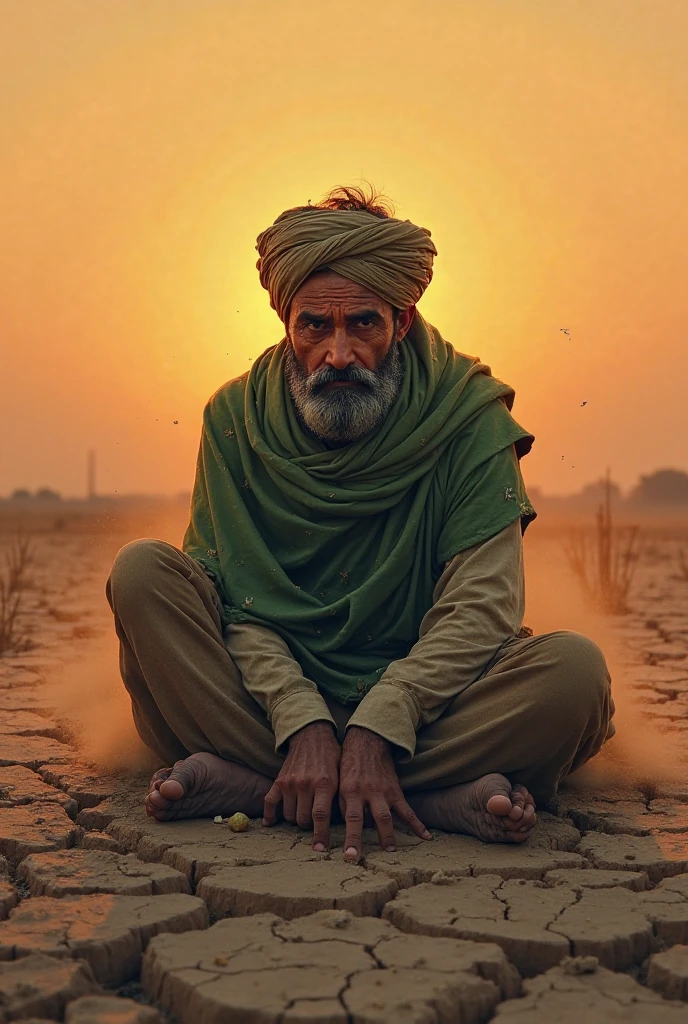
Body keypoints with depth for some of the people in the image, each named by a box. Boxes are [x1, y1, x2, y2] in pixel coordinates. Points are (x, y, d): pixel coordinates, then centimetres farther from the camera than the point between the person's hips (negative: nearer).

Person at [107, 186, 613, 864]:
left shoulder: (466, 412, -6)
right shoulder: (237, 417, -1)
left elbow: (482, 604, -14)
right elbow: (234, 595, -9)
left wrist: (378, 729, -27)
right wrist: (303, 724, -25)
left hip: (419, 709, -1)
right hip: (273, 703, 2)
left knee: (575, 671, -27)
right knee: (143, 573, -21)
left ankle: (242, 782, -29)